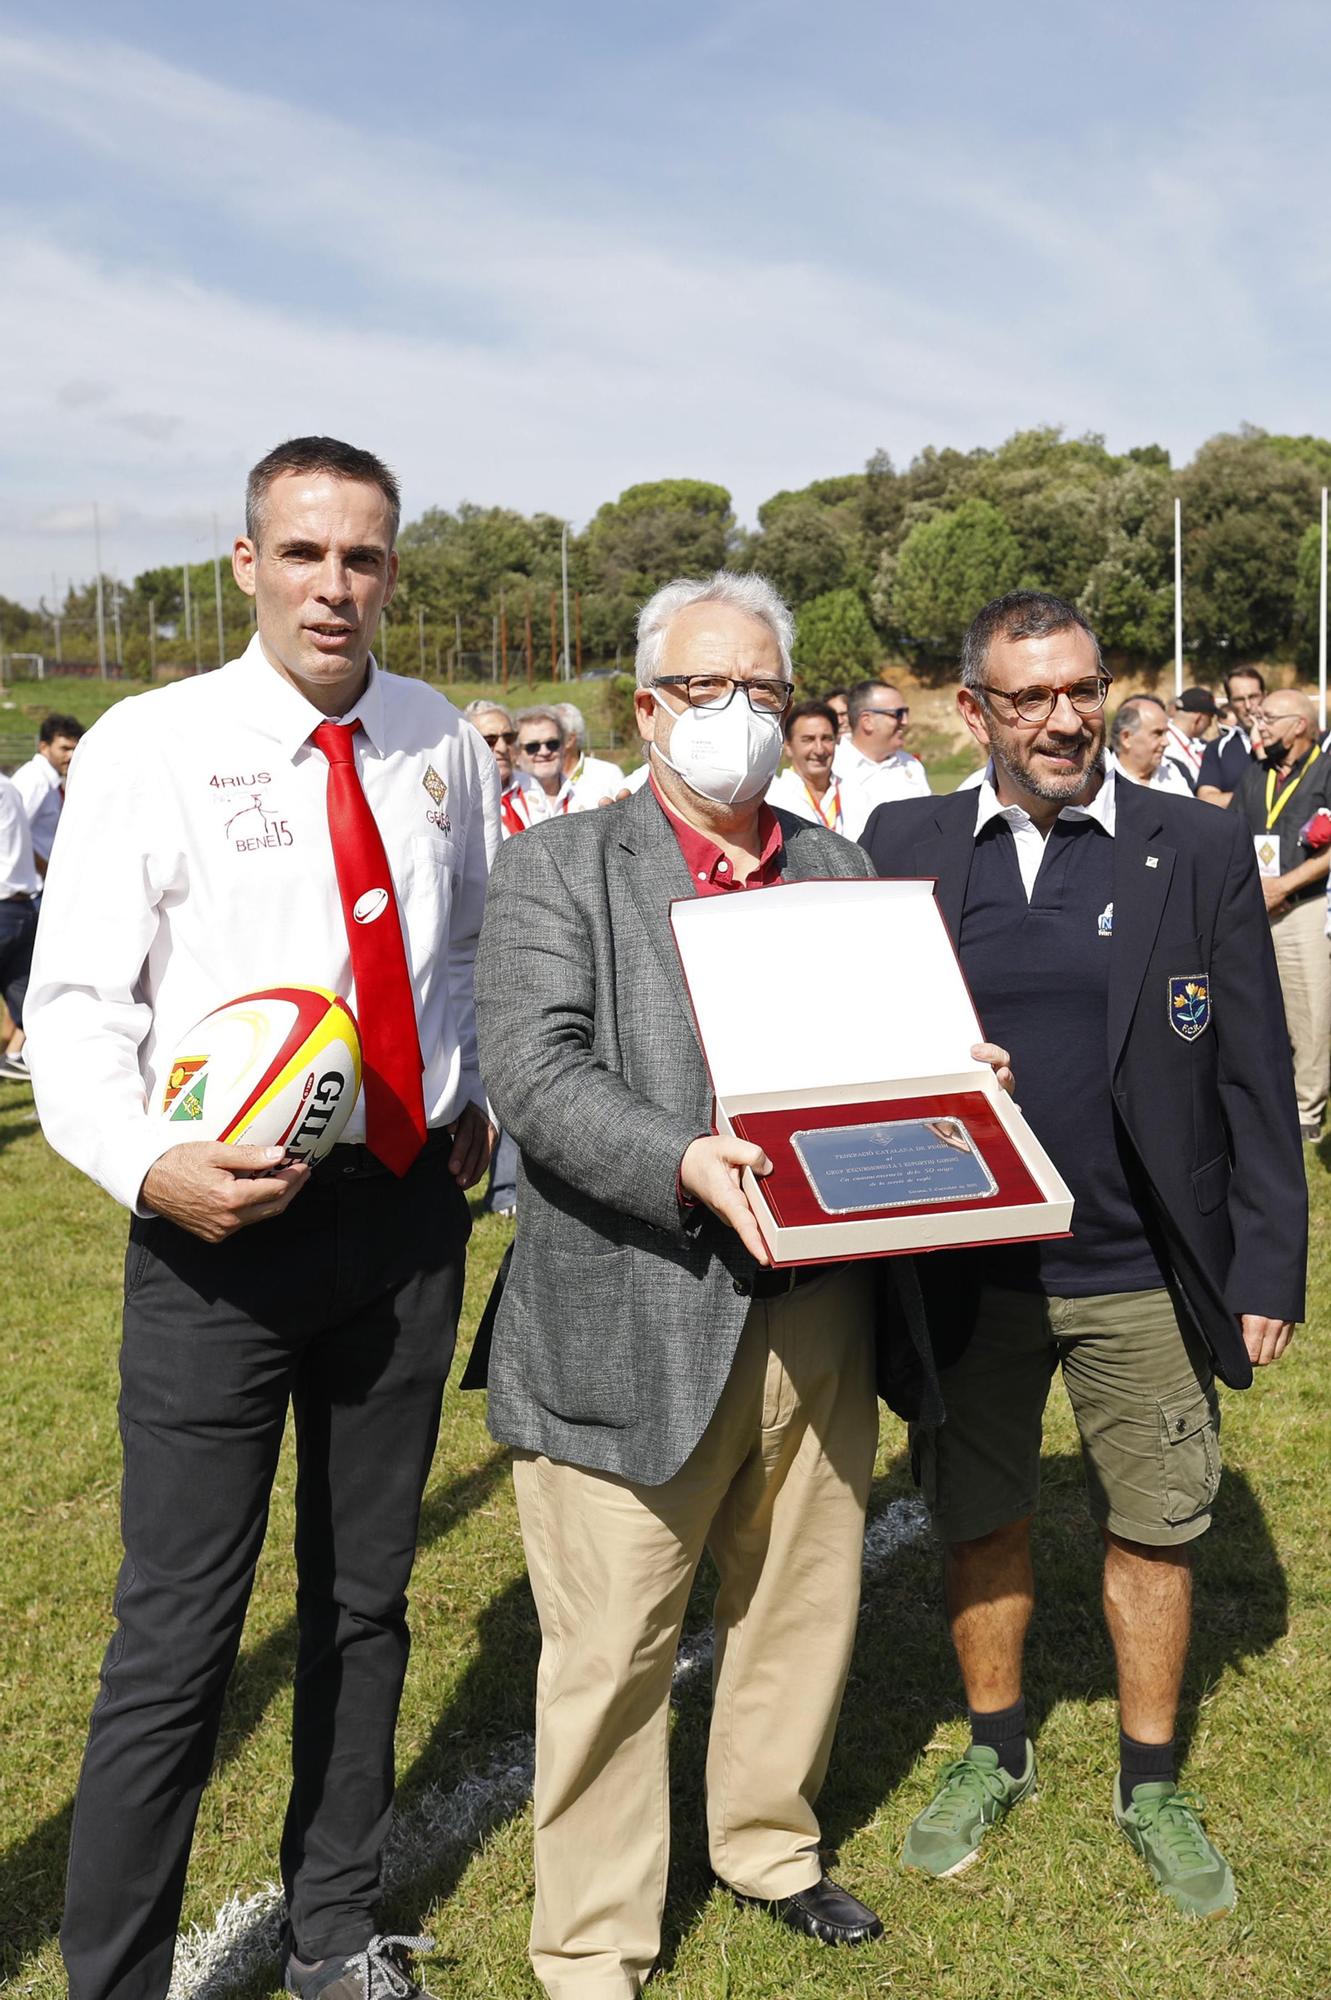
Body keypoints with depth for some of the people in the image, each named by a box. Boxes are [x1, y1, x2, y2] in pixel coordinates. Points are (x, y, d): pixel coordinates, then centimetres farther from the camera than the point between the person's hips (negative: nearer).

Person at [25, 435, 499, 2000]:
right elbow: (76, 1004, -9)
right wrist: (147, 1165, -25)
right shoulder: (150, 745, -8)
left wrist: (479, 1094, 8)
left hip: (408, 1211, 5)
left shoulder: (442, 746, 5)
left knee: (365, 1596, 18)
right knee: (178, 1636, -1)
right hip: (221, 1225, -4)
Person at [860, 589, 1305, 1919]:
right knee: (979, 1521, 16)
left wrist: (1268, 1269, -4)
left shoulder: (1200, 853, -3)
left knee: (1154, 1526, 12)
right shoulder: (904, 849, 0)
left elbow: (1254, 1082, -2)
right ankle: (993, 1754, 38)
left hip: (1142, 1274, -1)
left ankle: (1149, 1784, 33)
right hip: (965, 1271, 1)